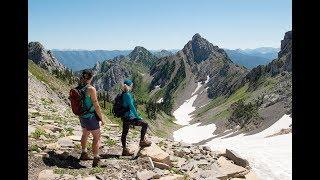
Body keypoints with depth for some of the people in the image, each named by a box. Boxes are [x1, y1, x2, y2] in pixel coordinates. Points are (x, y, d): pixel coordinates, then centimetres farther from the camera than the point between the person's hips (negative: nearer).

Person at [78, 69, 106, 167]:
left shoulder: (78, 88, 1)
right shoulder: (91, 89, -21)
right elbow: (96, 105, -19)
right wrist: (101, 118, -10)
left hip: (82, 116, 8)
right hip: (90, 117, -8)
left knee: (85, 134, 26)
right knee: (97, 137, 5)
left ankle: (84, 154, 43)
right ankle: (96, 160, 8)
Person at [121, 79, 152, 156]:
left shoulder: (123, 94, 11)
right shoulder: (127, 95, -17)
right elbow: (131, 107, -20)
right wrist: (137, 116, -15)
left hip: (124, 117, 10)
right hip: (129, 117, -10)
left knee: (124, 133, 14)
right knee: (145, 124, -4)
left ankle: (125, 150, 24)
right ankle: (142, 141, 6)